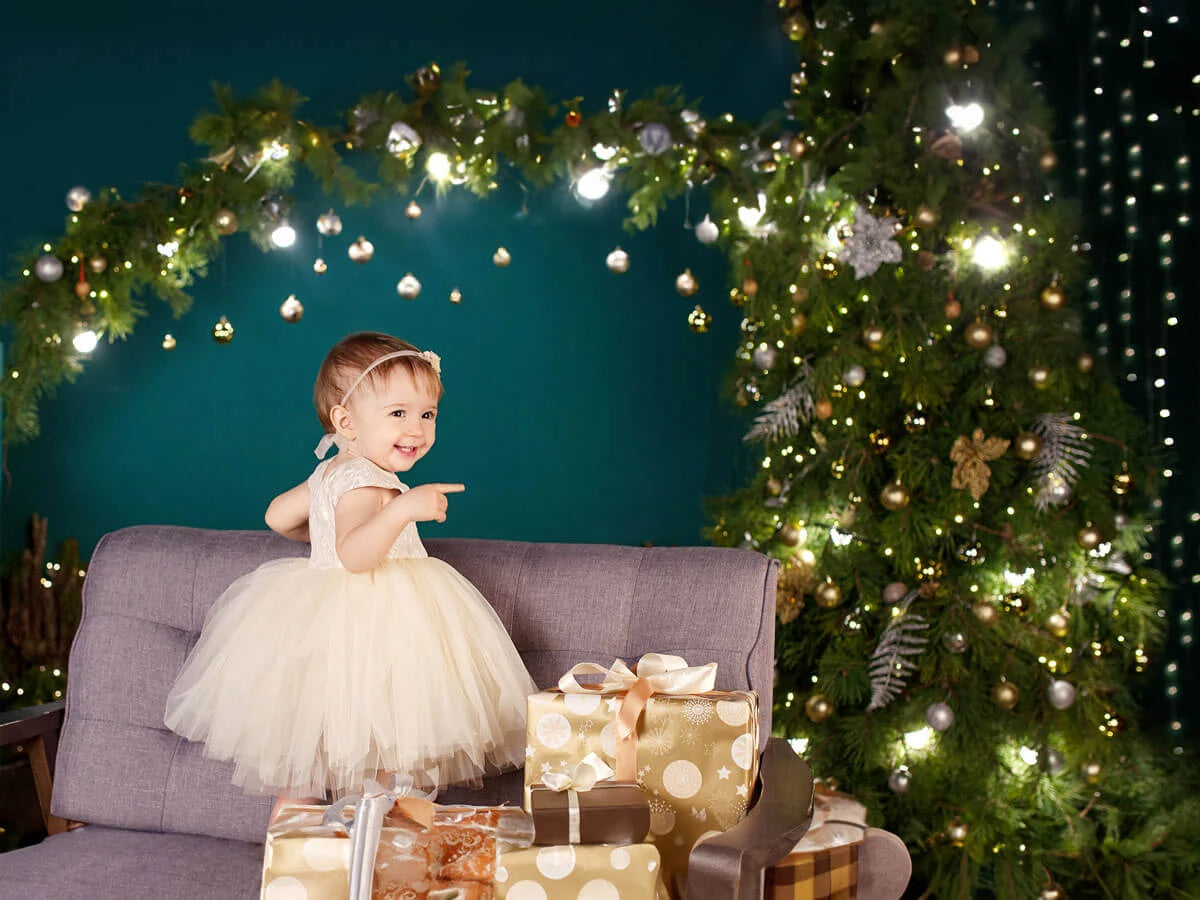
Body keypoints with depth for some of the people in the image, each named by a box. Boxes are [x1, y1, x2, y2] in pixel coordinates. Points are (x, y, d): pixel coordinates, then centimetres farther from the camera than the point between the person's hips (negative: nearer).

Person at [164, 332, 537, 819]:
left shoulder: (330, 473, 9)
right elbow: (353, 554, -39)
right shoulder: (365, 484, -22)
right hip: (361, 632, -10)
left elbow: (278, 515, 23)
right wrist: (401, 510, -48)